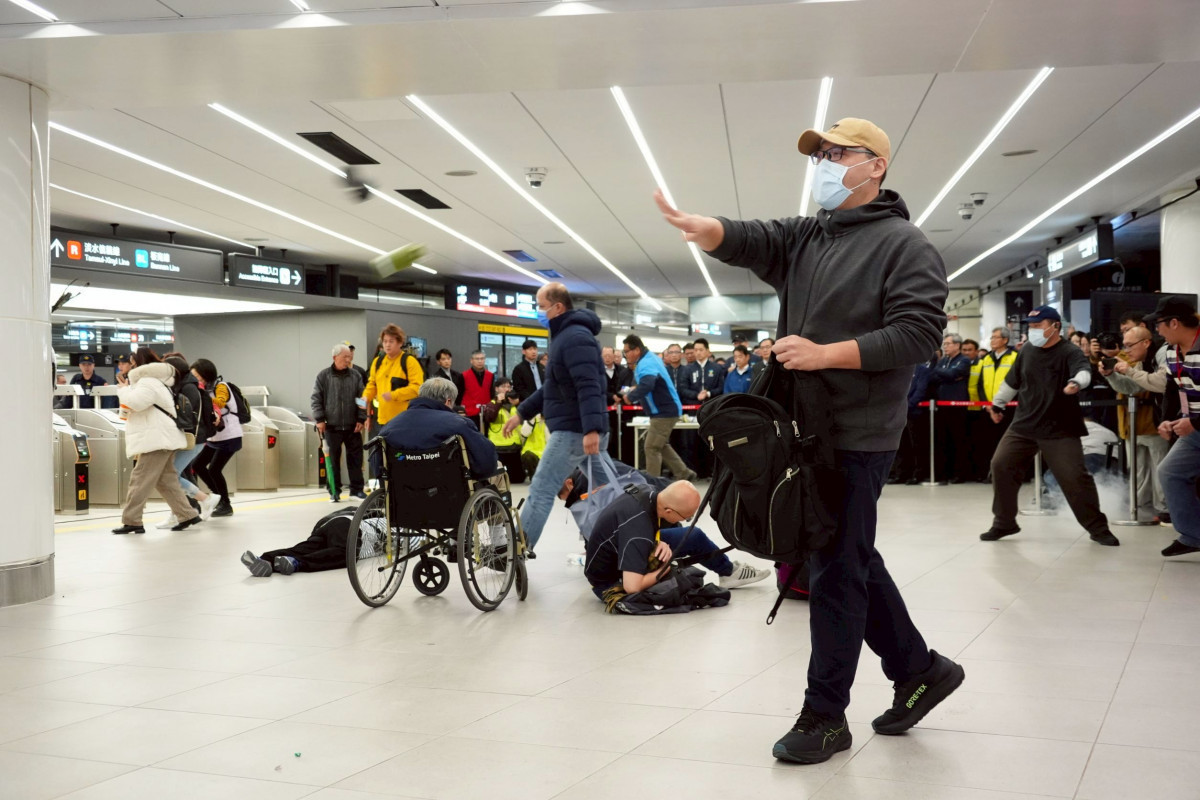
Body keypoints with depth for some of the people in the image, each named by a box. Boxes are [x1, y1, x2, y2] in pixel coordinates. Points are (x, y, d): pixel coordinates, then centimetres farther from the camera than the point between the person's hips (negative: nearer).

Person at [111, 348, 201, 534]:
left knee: (140, 481, -8)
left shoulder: (148, 382, -10)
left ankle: (131, 521, -6)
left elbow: (133, 402, -25)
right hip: (162, 441, 11)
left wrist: (123, 390, -6)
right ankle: (187, 515, 12)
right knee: (166, 481, 12)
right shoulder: (156, 382, 24)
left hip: (157, 442, -11)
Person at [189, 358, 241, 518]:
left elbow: (219, 402, -33)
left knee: (214, 470, -10)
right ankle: (219, 496, 19)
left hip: (229, 437, -9)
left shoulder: (220, 386, -13)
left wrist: (202, 391, -42)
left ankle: (226, 505, 5)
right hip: (214, 437, 9)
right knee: (197, 465, 6)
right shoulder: (205, 389, 9)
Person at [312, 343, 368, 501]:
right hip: (332, 426, -2)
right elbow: (316, 399, -1)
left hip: (352, 426, 2)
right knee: (333, 459, 6)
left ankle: (357, 488, 13)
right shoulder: (323, 376, -2)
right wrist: (319, 419, -7)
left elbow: (362, 399, 5)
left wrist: (361, 419, -1)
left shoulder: (356, 375, 3)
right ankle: (335, 489, 15)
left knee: (355, 457, 4)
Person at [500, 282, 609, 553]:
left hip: (574, 430, -11)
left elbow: (589, 387, -27)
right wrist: (521, 413, 25)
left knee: (541, 491, -7)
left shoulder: (574, 338, -15)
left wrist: (591, 429, -36)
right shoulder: (566, 335, 18)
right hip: (579, 429, 11)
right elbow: (553, 387, 26)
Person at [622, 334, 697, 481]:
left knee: (651, 448, -6)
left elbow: (646, 386, -43)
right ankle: (684, 474, 26)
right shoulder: (649, 358, 9)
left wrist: (630, 397, -29)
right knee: (661, 445, 21)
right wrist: (636, 390, 10)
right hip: (665, 410, 11)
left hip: (665, 412, -11)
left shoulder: (646, 364, -23)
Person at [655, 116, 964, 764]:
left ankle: (824, 716, 11)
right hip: (811, 429, 8)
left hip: (858, 437, -7)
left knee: (836, 572, -1)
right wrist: (694, 224, -25)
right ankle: (918, 668, 34)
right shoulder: (802, 237, 15)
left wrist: (825, 354, -20)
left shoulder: (904, 244, -6)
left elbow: (918, 333, -16)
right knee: (852, 561, 17)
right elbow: (744, 240, -3)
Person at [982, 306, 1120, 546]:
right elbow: (1012, 381, 21)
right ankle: (1004, 523, 15)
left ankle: (1098, 528, 8)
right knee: (1000, 465, -1)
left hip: (1060, 430, -5)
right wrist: (997, 404, 29)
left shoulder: (1069, 353, -10)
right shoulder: (1028, 352, 7)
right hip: (1023, 425, 5)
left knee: (1075, 477, -10)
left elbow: (1084, 371, -32)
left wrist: (1076, 382, -54)